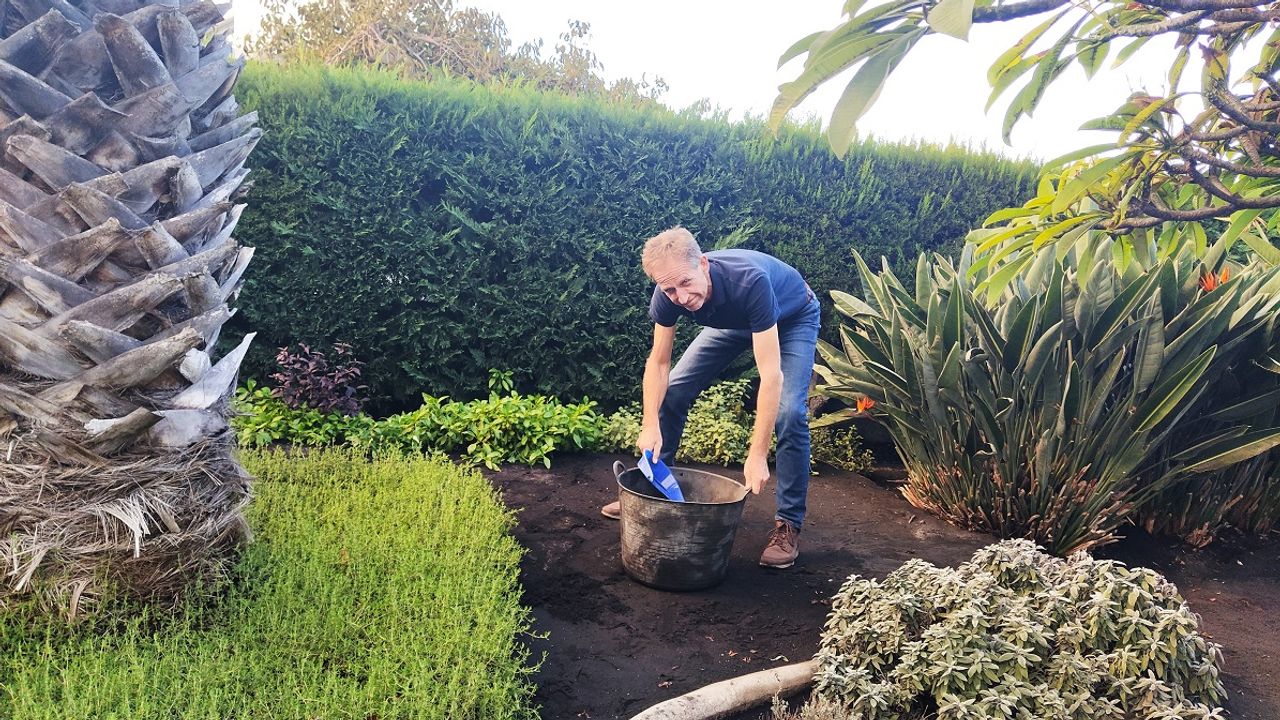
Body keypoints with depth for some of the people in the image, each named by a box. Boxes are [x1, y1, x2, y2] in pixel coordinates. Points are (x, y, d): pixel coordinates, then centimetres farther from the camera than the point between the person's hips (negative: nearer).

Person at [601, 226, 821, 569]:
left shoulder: (750, 281, -44)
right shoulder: (668, 295, -29)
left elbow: (771, 375, -44)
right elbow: (658, 362, -15)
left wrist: (757, 455, -45)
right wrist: (650, 425, -27)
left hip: (793, 319, -5)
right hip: (735, 320, 5)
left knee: (789, 412, -23)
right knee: (673, 390, -2)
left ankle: (789, 523, -8)